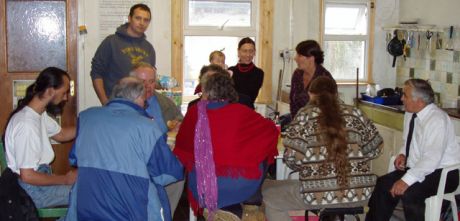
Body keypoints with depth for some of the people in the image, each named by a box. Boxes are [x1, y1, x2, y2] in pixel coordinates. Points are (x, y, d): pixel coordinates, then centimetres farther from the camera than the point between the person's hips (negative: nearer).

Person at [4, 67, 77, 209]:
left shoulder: (39, 113, 1)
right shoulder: (27, 125, -27)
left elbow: (61, 134, 18)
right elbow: (27, 176, -25)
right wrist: (65, 179, -16)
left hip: (39, 177, 9)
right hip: (32, 189, -9)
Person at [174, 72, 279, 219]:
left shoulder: (195, 112, -3)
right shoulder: (240, 111, -6)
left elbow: (181, 145, 9)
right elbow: (271, 129, 7)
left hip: (204, 186, 1)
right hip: (242, 186, 0)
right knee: (260, 157, 24)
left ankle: (230, 208, 15)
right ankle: (251, 198, 31)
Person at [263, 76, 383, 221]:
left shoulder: (305, 115, -3)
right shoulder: (354, 113, 6)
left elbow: (292, 158, -11)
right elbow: (375, 148, 10)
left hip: (319, 194, -4)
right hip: (358, 193, 5)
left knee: (267, 192, 18)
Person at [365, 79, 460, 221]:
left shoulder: (437, 120, -21)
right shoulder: (410, 114, 4)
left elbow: (431, 159, -29)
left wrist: (407, 180, -34)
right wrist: (402, 154, 0)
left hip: (442, 173, -8)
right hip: (417, 168, 8)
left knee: (408, 192, -30)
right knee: (383, 184, -8)